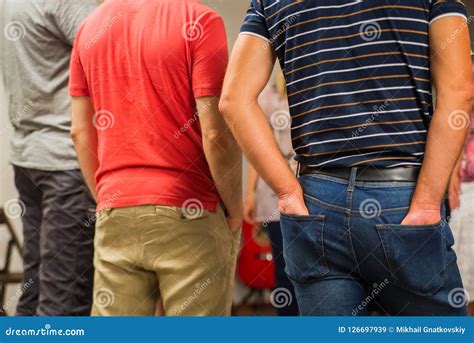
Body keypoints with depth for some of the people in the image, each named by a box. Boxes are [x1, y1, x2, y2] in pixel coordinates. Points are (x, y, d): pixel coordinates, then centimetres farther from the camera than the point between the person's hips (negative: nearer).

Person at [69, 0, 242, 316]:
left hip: (115, 216, 5)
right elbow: (216, 132, -13)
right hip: (190, 215, -5)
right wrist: (235, 212, -2)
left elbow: (81, 132, 10)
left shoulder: (91, 26, 9)